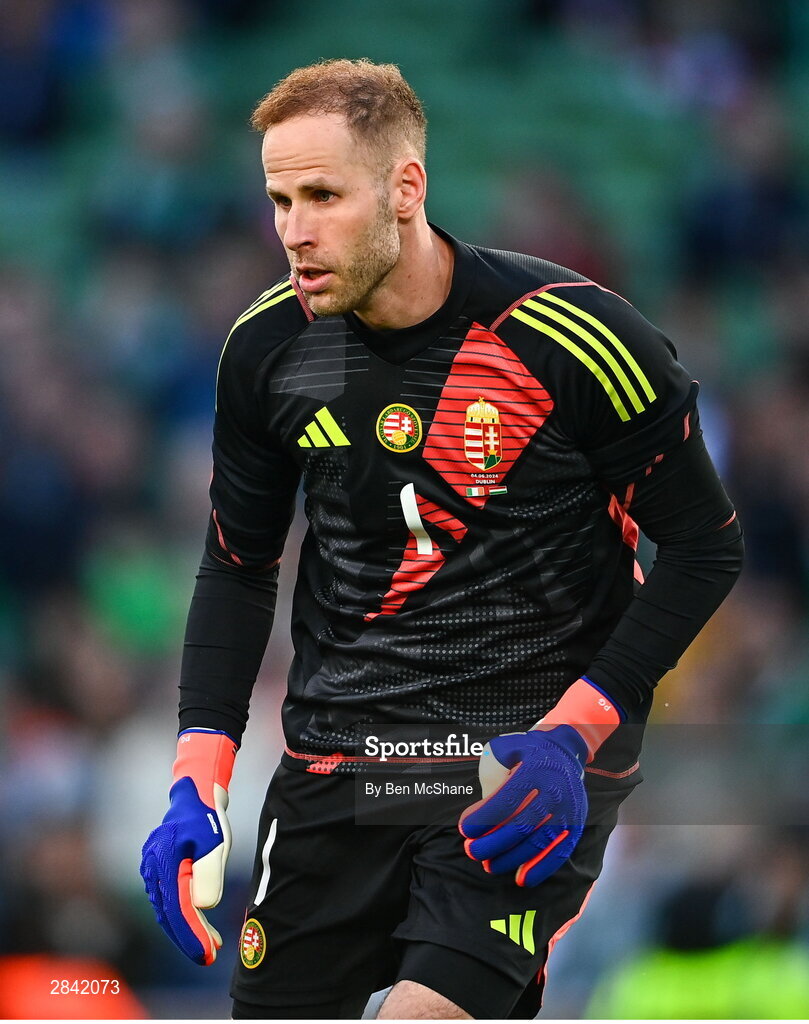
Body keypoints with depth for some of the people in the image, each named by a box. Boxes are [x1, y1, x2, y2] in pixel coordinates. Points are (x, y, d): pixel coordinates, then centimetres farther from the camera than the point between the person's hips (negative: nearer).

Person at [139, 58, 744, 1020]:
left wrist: (572, 733, -15)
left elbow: (701, 547, -5)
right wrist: (197, 778, 0)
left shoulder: (574, 340, -15)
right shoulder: (267, 346, -1)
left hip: (525, 757, -5)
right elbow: (237, 565, 11)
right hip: (338, 752, 5)